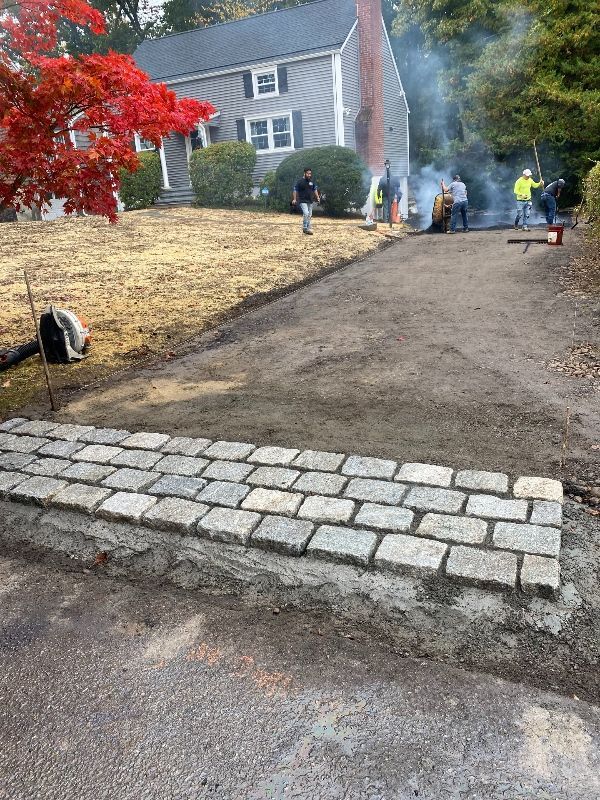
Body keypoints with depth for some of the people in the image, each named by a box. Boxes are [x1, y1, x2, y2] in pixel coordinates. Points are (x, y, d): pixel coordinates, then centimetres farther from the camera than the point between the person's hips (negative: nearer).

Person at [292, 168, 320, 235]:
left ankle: (309, 229, 17)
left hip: (310, 201, 6)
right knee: (306, 213, -20)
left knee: (309, 215, 9)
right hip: (303, 201, -6)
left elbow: (315, 189, 21)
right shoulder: (300, 181, -8)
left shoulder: (312, 181, 8)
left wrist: (317, 197, 13)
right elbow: (295, 190, -4)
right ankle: (305, 228, -9)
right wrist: (294, 199, -10)